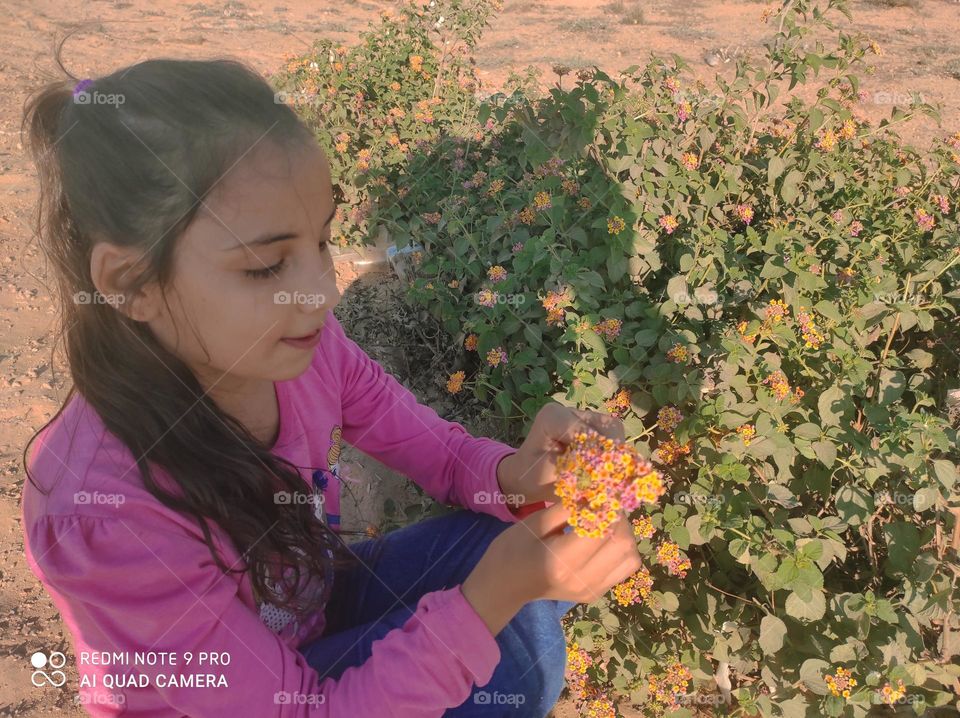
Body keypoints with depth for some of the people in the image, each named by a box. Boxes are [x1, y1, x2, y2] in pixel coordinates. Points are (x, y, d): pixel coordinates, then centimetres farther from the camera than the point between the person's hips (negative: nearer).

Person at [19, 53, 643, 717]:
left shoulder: (298, 343, -21)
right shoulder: (106, 514, -36)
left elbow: (439, 449, -7)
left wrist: (517, 476, -30)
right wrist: (491, 596, -41)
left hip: (320, 601, 5)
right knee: (508, 660, -21)